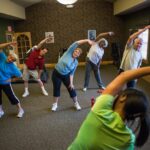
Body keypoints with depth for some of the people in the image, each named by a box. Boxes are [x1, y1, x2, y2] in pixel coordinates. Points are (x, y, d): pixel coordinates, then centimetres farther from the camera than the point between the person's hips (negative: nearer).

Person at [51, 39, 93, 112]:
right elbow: (76, 43, -19)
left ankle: (76, 103, 25)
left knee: (71, 89, 4)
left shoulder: (76, 63, -2)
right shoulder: (68, 52, -12)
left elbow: (71, 73, 0)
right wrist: (87, 40, -27)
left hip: (66, 75, 3)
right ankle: (55, 104, 28)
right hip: (56, 73, -3)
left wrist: (71, 83, -9)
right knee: (56, 89, 8)